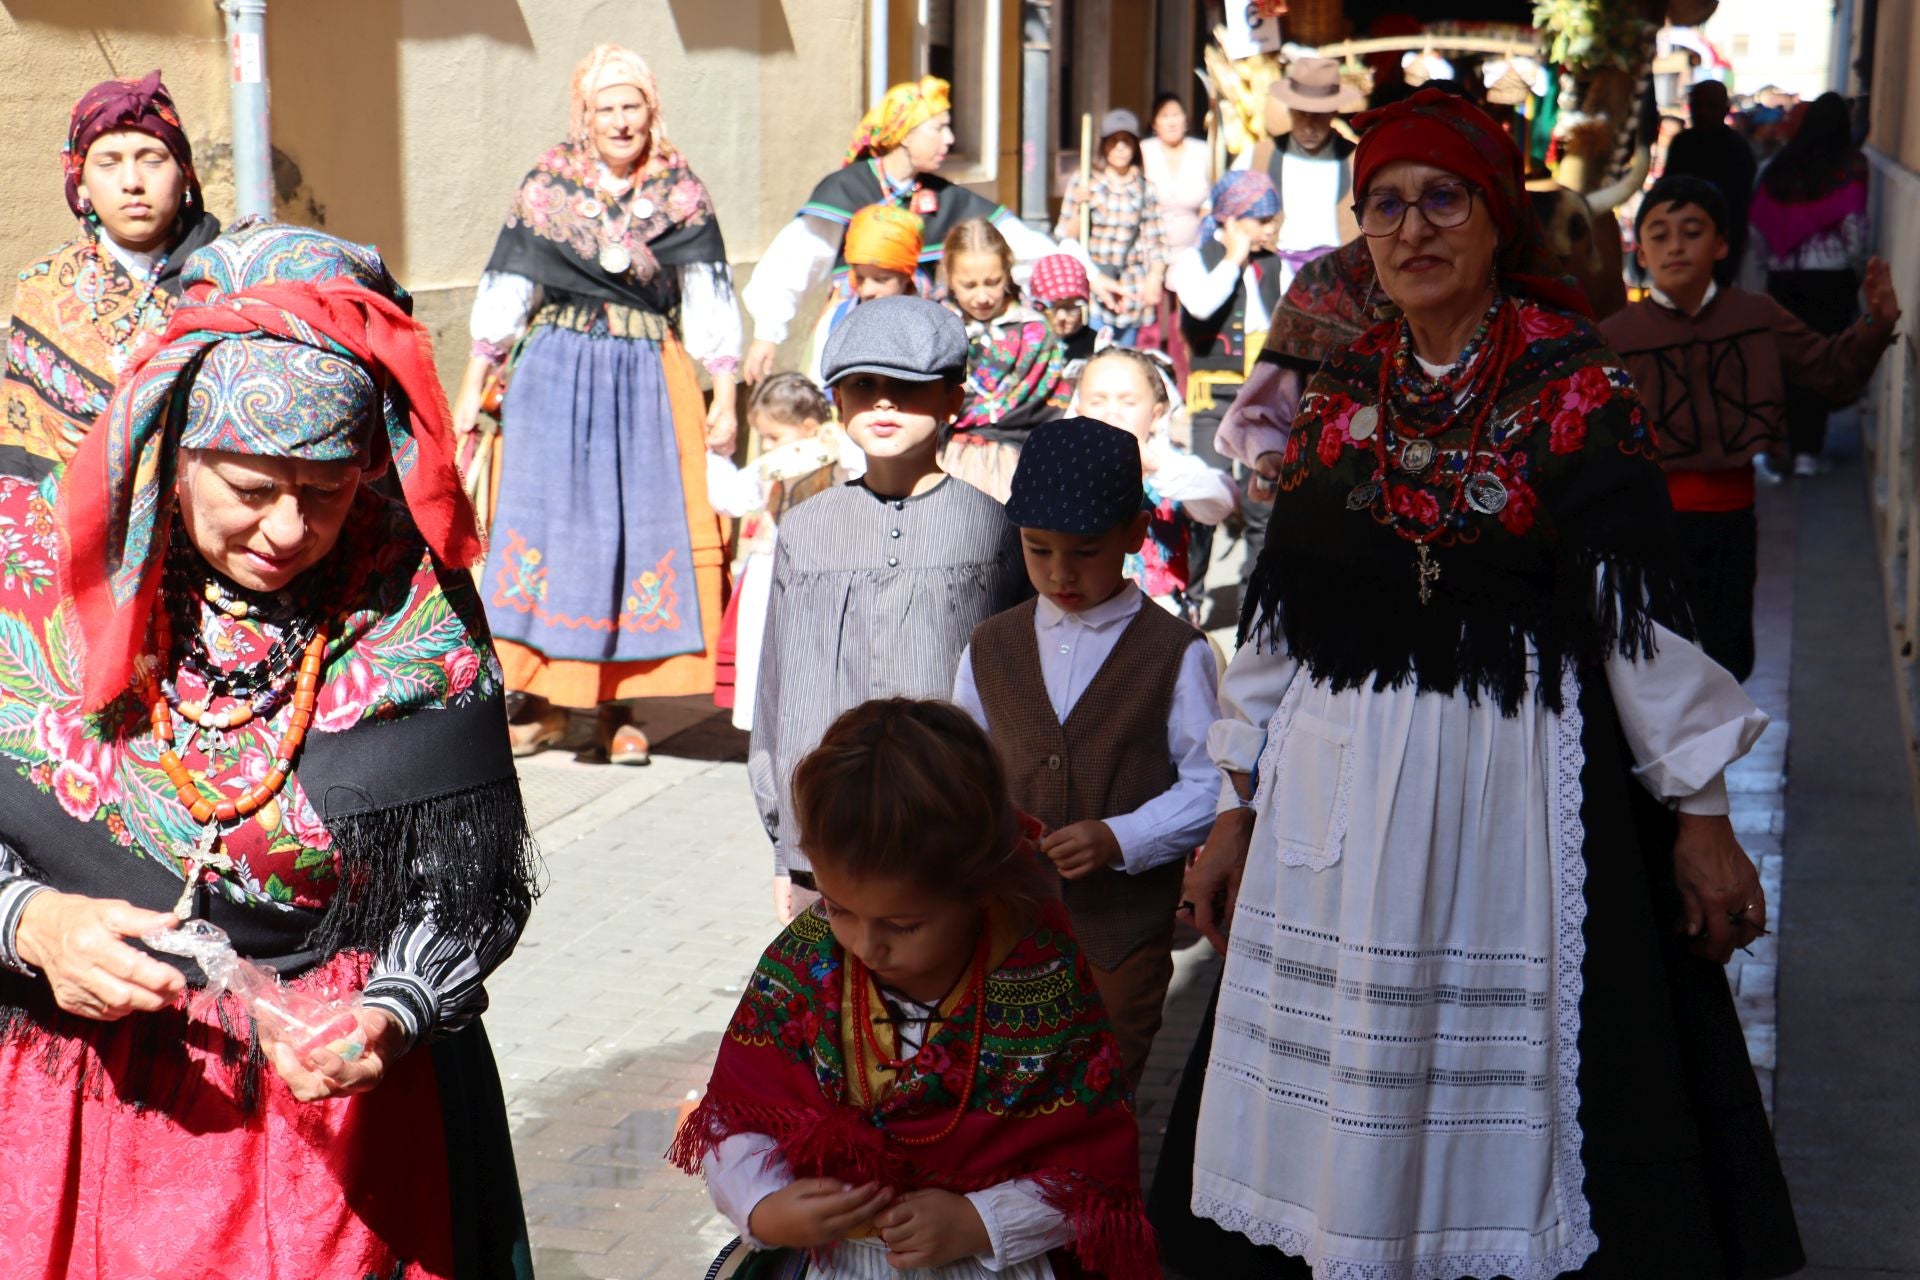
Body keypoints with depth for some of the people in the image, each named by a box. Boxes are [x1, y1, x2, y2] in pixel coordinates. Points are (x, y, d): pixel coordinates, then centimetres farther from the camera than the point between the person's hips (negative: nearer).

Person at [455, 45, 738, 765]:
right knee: (548, 524, -1)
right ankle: (543, 702, 8)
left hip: (650, 378, 0)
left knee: (641, 530, 0)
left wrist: (724, 397, -1)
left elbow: (709, 299, 4)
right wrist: (473, 386, 6)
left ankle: (619, 708, 9)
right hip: (557, 374, 0)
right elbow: (505, 290, 7)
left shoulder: (681, 194, 3)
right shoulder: (546, 187, 3)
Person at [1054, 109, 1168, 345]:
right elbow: (1066, 238, 5)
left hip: (1130, 291, 1)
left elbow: (1156, 241, 5)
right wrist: (1079, 207, -10)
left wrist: (1154, 277, -10)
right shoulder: (1084, 182, 4)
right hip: (1092, 283, -1)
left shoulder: (1146, 188, 6)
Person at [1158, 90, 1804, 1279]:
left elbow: (1640, 608, -6)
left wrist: (1700, 814, -7)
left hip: (1518, 785, -4)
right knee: (1339, 1101, 9)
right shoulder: (1341, 396, 9)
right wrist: (1240, 809, 11)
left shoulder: (1578, 389, -4)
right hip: (1336, 792, 4)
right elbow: (1280, 613, 11)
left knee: (1504, 1109, 3)